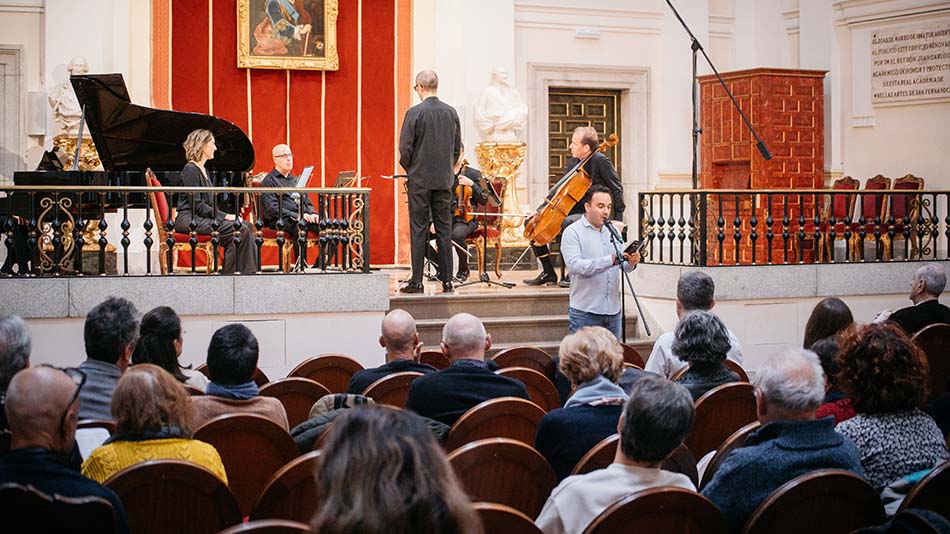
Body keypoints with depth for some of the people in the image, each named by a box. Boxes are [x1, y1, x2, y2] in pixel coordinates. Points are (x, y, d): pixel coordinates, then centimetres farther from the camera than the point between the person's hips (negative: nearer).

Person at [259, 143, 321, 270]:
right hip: (280, 220, -6)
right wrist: (297, 216, -17)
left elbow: (307, 202, 27)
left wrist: (312, 213, 2)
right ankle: (301, 266, -37)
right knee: (299, 226, -39)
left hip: (303, 218, 6)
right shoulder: (268, 181, 5)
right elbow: (272, 208, -8)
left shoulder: (295, 180, 27)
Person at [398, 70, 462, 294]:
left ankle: (417, 281, -1)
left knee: (419, 230, -1)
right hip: (444, 181, 4)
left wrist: (409, 168, 7)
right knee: (444, 229, 7)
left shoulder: (414, 113, -11)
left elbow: (405, 148, -10)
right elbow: (457, 148, 10)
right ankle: (447, 280, 7)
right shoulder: (451, 113, 4)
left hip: (419, 180, -4)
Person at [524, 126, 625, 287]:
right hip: (573, 210, 9)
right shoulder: (573, 162, 11)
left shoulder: (600, 161, -12)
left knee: (566, 223, -39)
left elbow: (616, 189, -10)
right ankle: (548, 273, 3)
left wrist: (618, 219, -14)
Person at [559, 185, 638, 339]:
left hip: (613, 311, 6)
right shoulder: (573, 232, -5)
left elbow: (624, 267, 12)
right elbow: (574, 266, -19)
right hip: (585, 313, -6)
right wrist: (609, 260, -27)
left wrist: (631, 262, -13)